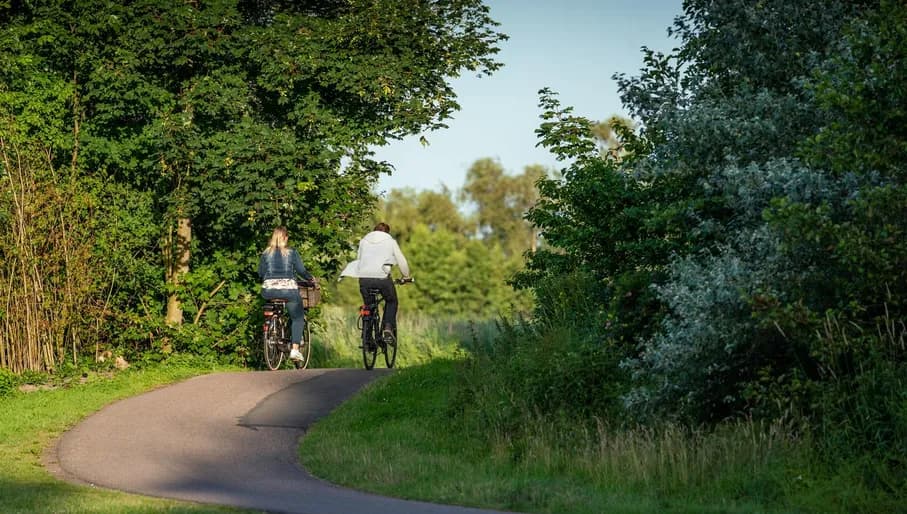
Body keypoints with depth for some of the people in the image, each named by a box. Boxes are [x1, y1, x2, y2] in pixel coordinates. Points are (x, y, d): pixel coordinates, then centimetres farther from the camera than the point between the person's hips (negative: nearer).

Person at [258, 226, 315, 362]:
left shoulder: (266, 253, 7)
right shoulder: (292, 252, 0)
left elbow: (260, 273, 9)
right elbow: (301, 270, 1)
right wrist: (311, 278, 19)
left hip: (269, 290, 2)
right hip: (288, 288, -2)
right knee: (297, 318, 11)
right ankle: (295, 349, -2)